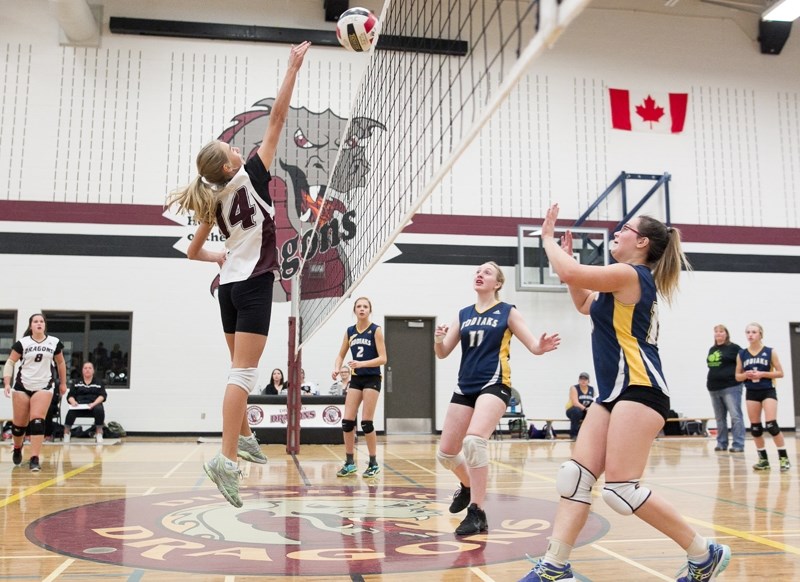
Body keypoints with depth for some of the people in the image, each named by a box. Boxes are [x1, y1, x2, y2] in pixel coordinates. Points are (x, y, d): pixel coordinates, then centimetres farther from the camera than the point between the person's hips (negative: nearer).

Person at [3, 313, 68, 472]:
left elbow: (60, 363, 14)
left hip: (44, 387, 0)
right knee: (19, 423, 9)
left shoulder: (54, 343, 0)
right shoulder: (22, 343, -5)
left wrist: (63, 383, 18)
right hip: (22, 386, 1)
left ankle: (34, 459, -16)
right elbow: (10, 362, -2)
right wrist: (7, 383, -13)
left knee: (37, 421, -15)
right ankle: (17, 449, 40)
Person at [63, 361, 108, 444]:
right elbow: (70, 396, 12)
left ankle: (99, 433, -23)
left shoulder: (99, 383, 17)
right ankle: (66, 433, -22)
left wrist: (94, 403, -15)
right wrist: (73, 402, -13)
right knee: (71, 411, -33)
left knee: (99, 409, -35)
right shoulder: (76, 383, 22)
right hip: (79, 406, 1)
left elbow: (102, 396, 4)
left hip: (94, 406, -1)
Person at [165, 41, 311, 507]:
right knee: (244, 373, -11)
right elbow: (277, 118, -8)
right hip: (254, 284, -7)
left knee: (240, 369, 19)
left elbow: (193, 251, 16)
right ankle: (227, 459, -15)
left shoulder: (215, 201, 9)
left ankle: (243, 436, 31)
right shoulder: (252, 176, -7)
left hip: (230, 285, 7)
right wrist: (293, 69, -4)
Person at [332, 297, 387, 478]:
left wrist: (362, 363, -26)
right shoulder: (350, 331, 8)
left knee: (366, 422, -7)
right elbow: (341, 355, 15)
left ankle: (373, 464, 6)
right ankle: (349, 463, 12)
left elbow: (383, 358, -12)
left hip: (372, 379, -5)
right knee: (347, 421, -1)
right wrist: (336, 368, -7)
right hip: (355, 379, 5)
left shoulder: (375, 330, -6)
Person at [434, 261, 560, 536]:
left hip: (494, 384, -5)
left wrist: (542, 346, -25)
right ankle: (468, 486, 39)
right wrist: (438, 339, -12)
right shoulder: (463, 314, 13)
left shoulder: (507, 312, 3)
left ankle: (477, 513, -18)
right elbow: (442, 353, 10)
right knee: (446, 452, 6)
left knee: (474, 440, -29)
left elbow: (533, 346, -1)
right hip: (465, 387, 5)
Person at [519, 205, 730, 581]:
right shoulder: (627, 282, 20)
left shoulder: (632, 274, -10)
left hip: (639, 390, -10)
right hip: (614, 392, 10)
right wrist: (567, 254, 26)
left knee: (621, 489, -13)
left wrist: (548, 238, -2)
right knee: (574, 476, 1)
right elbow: (585, 304, 34)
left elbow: (570, 273, -20)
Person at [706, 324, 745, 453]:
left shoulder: (733, 348, -2)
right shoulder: (712, 350, 17)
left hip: (731, 387, -7)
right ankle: (721, 443, 18)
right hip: (714, 388, 7)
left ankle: (738, 445, -8)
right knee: (720, 418, 11)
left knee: (735, 416, -9)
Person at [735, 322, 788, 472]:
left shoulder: (770, 352, -2)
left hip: (768, 391, -3)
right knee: (755, 427, 5)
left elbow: (780, 373, -2)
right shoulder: (742, 354, 4)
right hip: (751, 393, 3)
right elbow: (737, 376, 9)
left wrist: (762, 374, -16)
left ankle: (783, 457, -1)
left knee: (771, 424, -14)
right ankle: (764, 459, 16)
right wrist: (746, 375, -12)